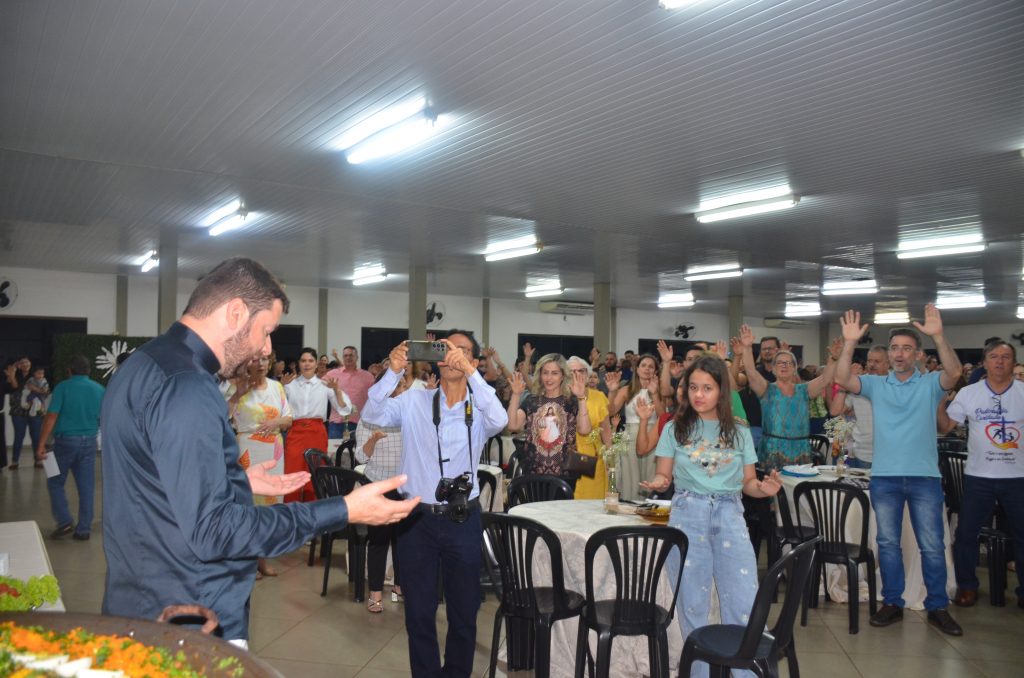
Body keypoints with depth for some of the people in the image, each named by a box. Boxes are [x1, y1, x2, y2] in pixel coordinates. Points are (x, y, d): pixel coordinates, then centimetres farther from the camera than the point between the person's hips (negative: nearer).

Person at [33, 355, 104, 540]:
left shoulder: (63, 387, -5)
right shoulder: (99, 390, 5)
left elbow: (51, 416, -13)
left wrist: (41, 445, -12)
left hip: (65, 440, -3)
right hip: (89, 442, 3)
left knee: (55, 483, 14)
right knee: (86, 487, 6)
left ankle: (65, 521, 6)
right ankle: (84, 529, 10)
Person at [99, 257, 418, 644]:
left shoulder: (142, 366, 7)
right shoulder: (186, 387, -25)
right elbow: (211, 531, -28)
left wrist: (239, 483, 19)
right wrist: (345, 511, -27)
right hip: (189, 624, -10)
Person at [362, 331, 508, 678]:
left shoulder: (479, 408, -2)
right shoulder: (414, 400, 0)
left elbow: (499, 420, -24)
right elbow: (372, 415, -14)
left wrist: (470, 371, -31)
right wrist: (395, 370, -26)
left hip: (463, 520, 0)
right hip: (417, 518, 0)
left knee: (464, 610, 14)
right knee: (419, 611, 12)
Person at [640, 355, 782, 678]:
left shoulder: (739, 432, 7)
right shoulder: (675, 428, 3)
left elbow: (747, 482, 10)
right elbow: (664, 475, 5)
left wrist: (763, 488, -12)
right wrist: (657, 482, -18)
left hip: (729, 516, 1)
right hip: (688, 514, 0)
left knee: (744, 606, -3)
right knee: (692, 604, 8)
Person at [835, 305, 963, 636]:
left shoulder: (930, 383, 2)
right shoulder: (876, 385, 6)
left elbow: (953, 372, -19)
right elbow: (842, 379, -10)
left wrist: (938, 336, -31)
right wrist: (850, 343, -20)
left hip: (924, 476, -1)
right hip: (884, 476, 2)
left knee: (932, 545, 5)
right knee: (887, 543, 10)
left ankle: (938, 607, 18)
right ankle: (892, 603, 21)